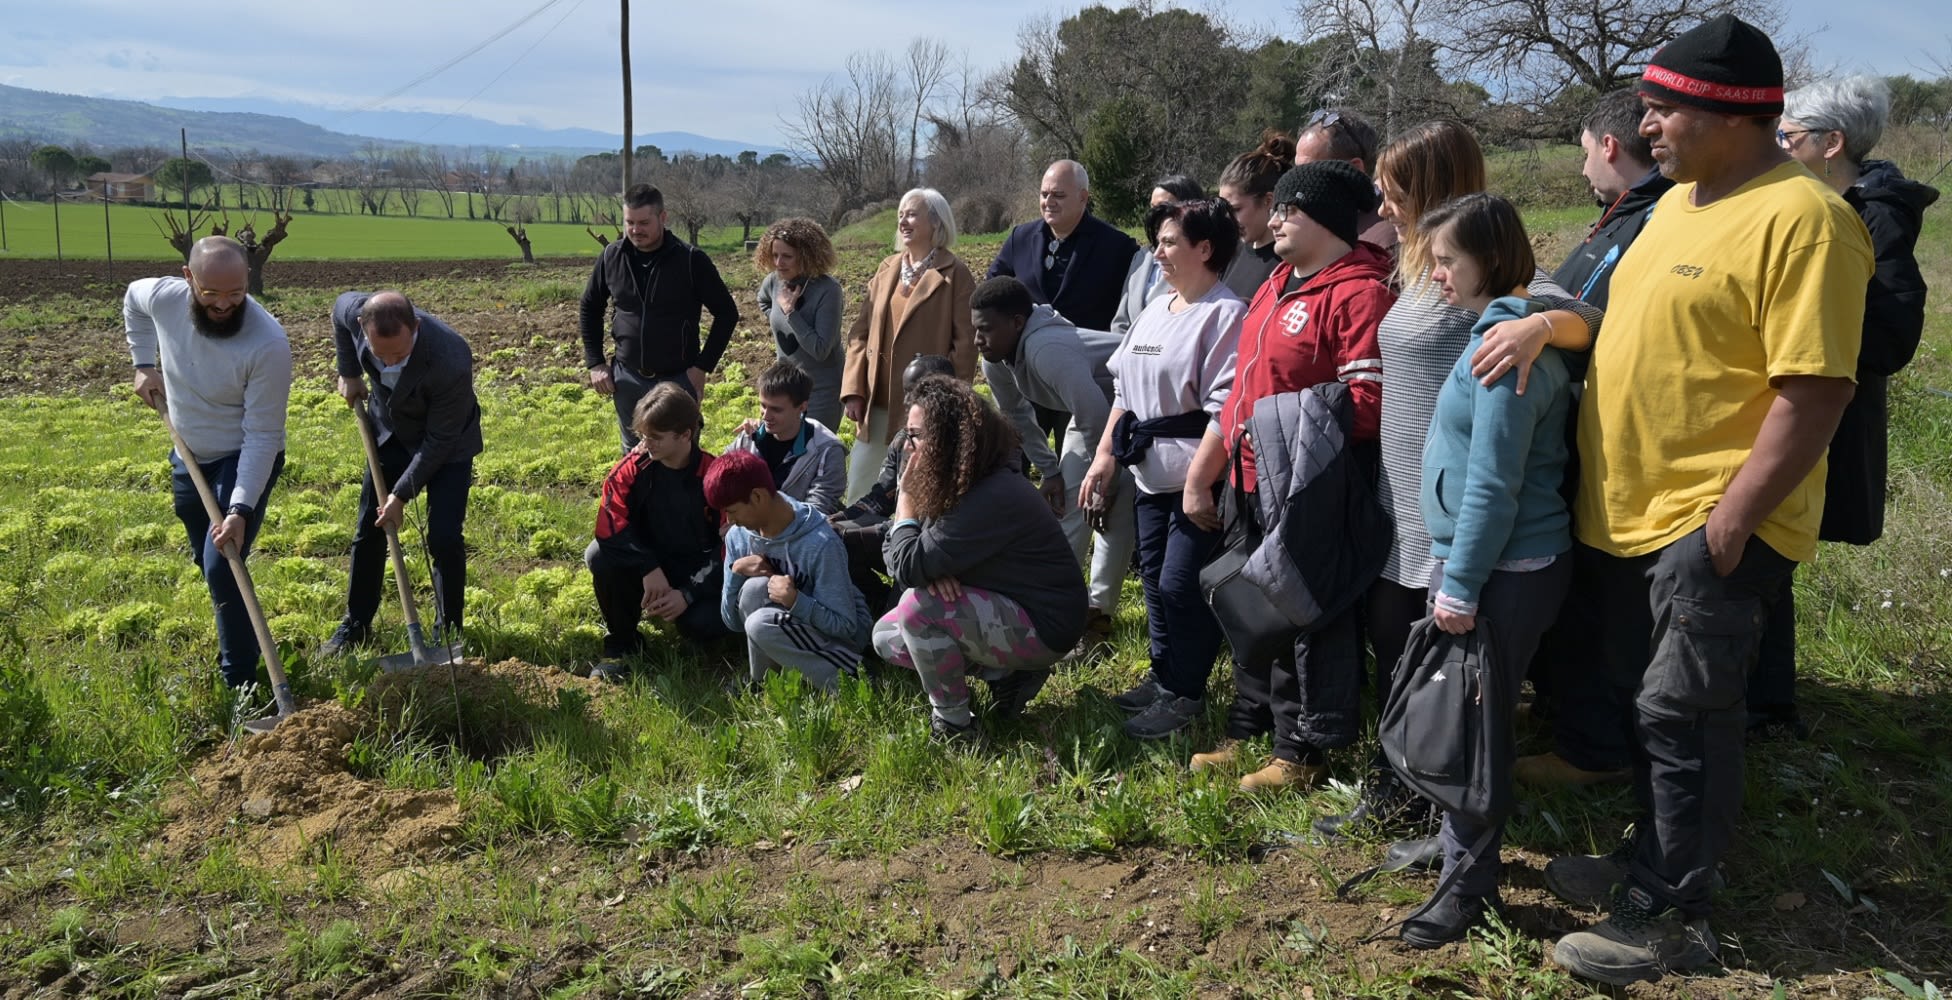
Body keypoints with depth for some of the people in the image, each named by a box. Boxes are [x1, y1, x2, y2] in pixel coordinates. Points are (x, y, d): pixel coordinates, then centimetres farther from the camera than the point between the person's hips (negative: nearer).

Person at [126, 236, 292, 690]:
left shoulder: (269, 343, -31)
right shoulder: (163, 298, -17)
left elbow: (262, 437, -28)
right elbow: (132, 298, 12)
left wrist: (240, 509, -34)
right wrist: (144, 364, 6)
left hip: (246, 461, -6)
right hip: (189, 458, 6)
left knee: (222, 568, -17)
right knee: (205, 562, 20)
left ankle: (241, 681, -5)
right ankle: (240, 643, 42)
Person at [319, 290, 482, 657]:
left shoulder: (451, 362, -40)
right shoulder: (357, 312, -28)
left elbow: (439, 440, -27)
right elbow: (339, 310, 2)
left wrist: (402, 493, -23)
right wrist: (349, 373, 4)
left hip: (447, 442, -5)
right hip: (391, 431, 5)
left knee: (444, 537, -12)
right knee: (368, 530, 10)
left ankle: (448, 630, 7)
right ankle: (355, 626, 25)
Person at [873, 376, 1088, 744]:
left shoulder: (993, 499, -28)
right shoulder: (954, 484, 2)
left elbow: (907, 568, -29)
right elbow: (893, 554, 0)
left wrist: (906, 498, -14)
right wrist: (934, 570, -23)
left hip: (1043, 629, -10)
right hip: (1004, 610, 10)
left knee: (918, 607, -27)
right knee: (886, 637, 7)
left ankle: (952, 724, -8)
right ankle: (1005, 674, 7)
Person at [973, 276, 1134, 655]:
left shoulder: (1048, 352, -39)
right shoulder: (996, 362, -12)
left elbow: (1098, 419, -36)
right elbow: (1017, 416, 6)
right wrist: (1049, 472, 0)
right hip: (1090, 406, 8)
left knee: (1116, 512, -12)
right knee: (1066, 500, 6)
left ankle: (1098, 614, -7)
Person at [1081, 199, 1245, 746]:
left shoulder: (1226, 314, -13)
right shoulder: (1154, 310, 14)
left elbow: (1225, 411, -20)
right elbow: (1124, 389, 18)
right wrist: (1105, 456, 14)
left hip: (1197, 478, -8)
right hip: (1150, 474, 9)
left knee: (1181, 585, -5)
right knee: (1155, 577, 15)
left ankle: (1186, 697, 9)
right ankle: (1163, 676, 29)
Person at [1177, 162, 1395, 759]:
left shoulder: (1359, 294, -15)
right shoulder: (1279, 284, 15)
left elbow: (1367, 402, -24)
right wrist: (1201, 475, 16)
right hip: (1254, 484, 9)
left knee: (1312, 620, 4)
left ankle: (1305, 749, 19)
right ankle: (1250, 727, 35)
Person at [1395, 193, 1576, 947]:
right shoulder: (1495, 332, 11)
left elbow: (1493, 486, -22)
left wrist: (1460, 586, -18)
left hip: (1503, 568, -10)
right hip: (1490, 561, 10)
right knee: (1466, 716, 18)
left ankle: (1469, 885, 13)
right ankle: (1467, 848, 33)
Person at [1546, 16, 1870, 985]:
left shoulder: (1800, 220, -18)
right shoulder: (1679, 200, 11)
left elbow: (1814, 390, -22)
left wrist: (1731, 519, -23)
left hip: (1710, 524, -9)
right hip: (1627, 510, 9)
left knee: (1682, 715, 1)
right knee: (1646, 700, 19)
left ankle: (1671, 916, 15)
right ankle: (1654, 860, 37)